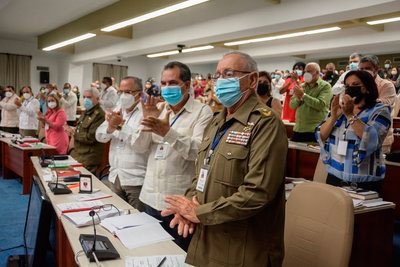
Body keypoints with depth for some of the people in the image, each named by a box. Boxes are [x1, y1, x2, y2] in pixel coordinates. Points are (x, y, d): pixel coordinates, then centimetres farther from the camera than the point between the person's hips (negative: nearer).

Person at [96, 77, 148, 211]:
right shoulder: (117, 110, 13)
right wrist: (110, 128, -12)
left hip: (136, 180, -7)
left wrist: (121, 125, -21)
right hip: (115, 176, 7)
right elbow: (100, 136, 8)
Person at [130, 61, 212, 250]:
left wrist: (168, 132, -31)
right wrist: (146, 121, -13)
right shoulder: (158, 109, 9)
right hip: (151, 197, 5)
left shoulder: (202, 112, -8)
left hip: (180, 201, -5)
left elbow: (198, 151, -20)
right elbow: (138, 148, 4)